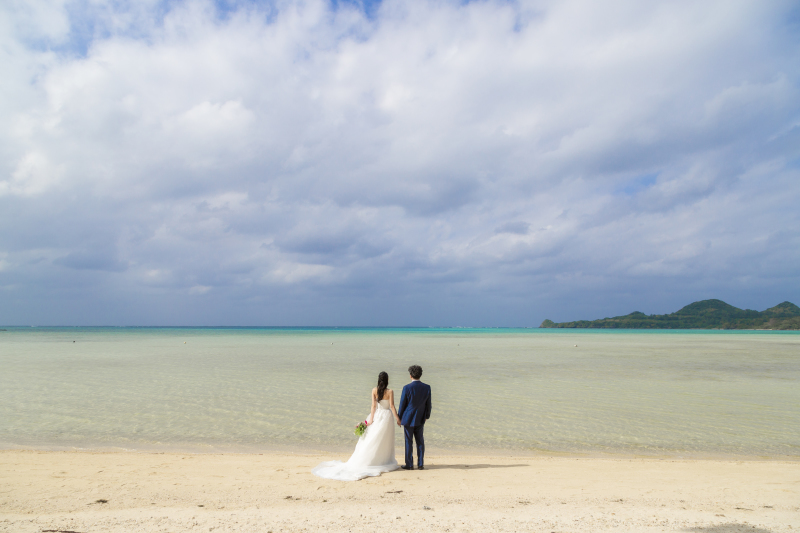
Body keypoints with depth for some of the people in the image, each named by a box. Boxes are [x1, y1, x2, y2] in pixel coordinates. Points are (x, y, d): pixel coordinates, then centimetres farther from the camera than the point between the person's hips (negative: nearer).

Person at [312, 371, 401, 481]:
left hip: (377, 415, 3)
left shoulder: (374, 390, -4)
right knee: (385, 440, 8)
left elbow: (374, 405, -4)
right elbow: (392, 406, -11)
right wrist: (397, 418, -2)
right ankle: (384, 462, 16)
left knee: (371, 439, 10)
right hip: (387, 416, -3)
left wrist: (371, 418, -1)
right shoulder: (390, 391, -12)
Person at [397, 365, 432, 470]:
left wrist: (399, 418, 4)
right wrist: (426, 416, 17)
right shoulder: (427, 387, -6)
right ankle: (421, 464, 18)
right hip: (420, 419, 3)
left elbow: (402, 405, -9)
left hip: (408, 419, -3)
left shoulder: (407, 388, -17)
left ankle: (409, 464, 14)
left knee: (408, 442, 7)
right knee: (420, 442, 14)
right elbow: (428, 404, 2)